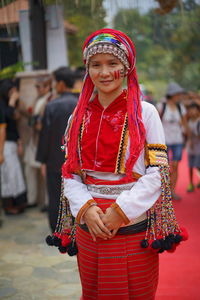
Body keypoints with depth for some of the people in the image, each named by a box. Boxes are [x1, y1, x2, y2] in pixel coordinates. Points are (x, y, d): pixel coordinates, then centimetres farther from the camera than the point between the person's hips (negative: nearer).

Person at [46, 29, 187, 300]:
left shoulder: (145, 112, -4)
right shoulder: (79, 117, 6)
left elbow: (157, 172, -8)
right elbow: (69, 173, 5)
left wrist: (120, 211, -15)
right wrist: (86, 208, -11)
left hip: (135, 231, -3)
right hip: (89, 229, 3)